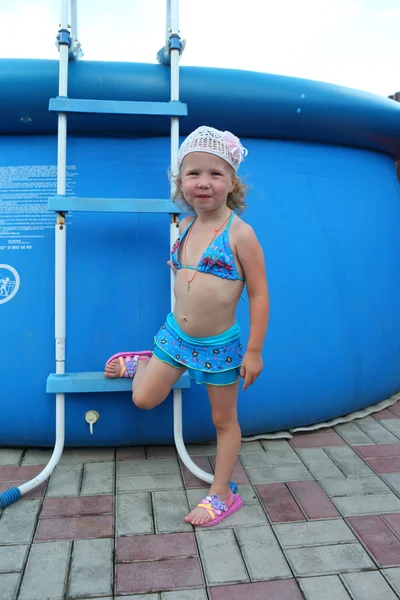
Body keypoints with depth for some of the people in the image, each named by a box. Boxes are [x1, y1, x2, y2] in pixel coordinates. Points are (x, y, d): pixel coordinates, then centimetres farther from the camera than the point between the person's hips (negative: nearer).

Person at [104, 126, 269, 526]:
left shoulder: (239, 233, -18)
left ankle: (221, 494, 30)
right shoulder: (185, 227, 0)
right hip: (175, 334, 5)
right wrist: (181, 269, 6)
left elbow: (258, 295, -15)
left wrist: (254, 351, -14)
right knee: (144, 400, 14)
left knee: (224, 420, 13)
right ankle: (140, 363, 46)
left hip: (219, 345, -4)